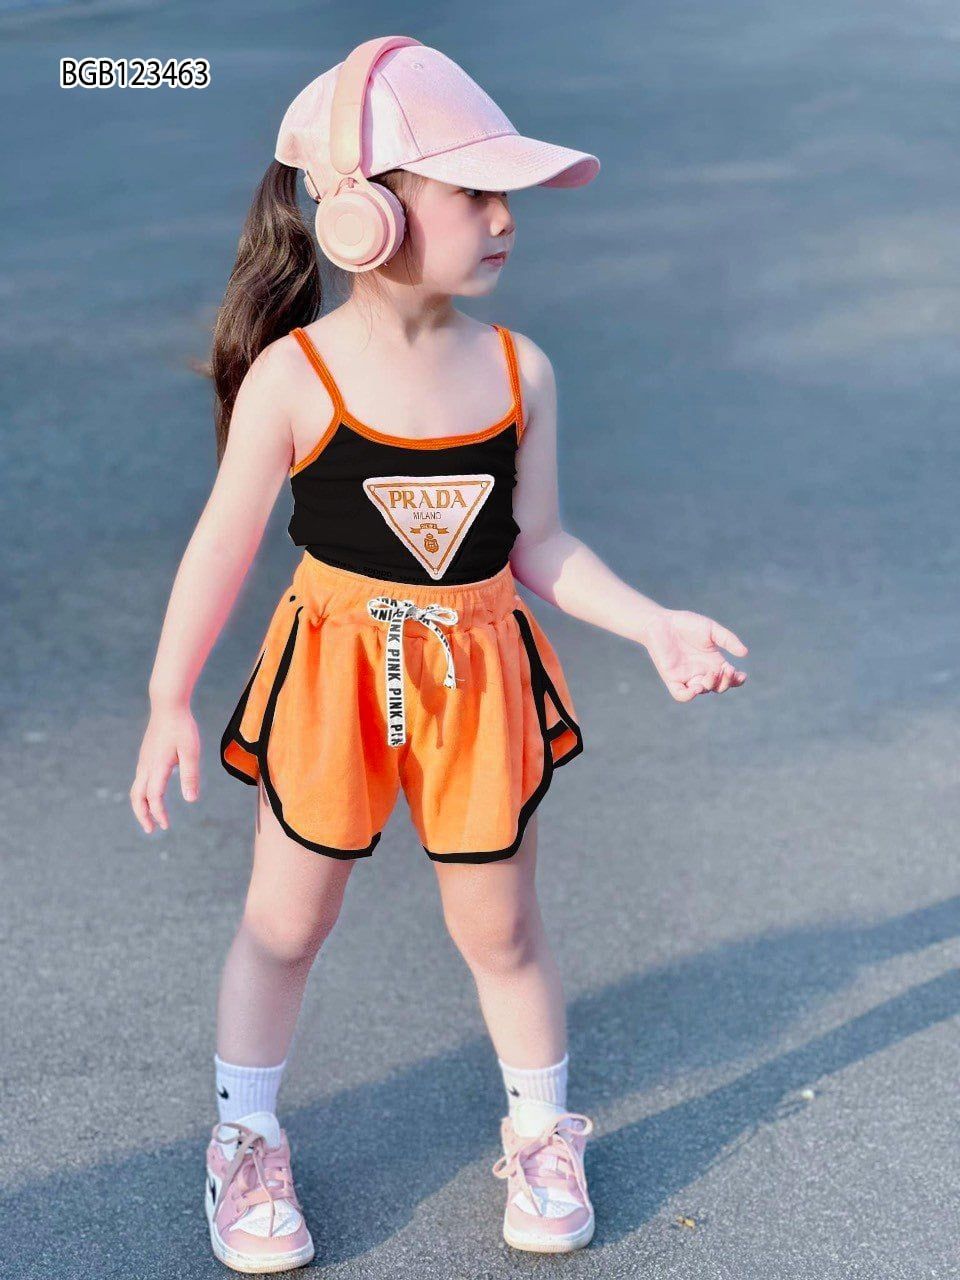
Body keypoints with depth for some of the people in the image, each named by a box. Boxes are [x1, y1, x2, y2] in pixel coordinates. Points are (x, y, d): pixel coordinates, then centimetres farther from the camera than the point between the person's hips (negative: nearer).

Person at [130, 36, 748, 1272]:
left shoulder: (521, 370, -5)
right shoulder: (292, 378, -16)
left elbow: (537, 543, 2)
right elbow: (225, 542, -10)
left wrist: (655, 624, -8)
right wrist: (169, 702, -10)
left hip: (478, 676, 2)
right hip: (333, 673, -2)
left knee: (498, 925, 15)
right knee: (285, 922, 12)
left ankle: (541, 1131, 37)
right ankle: (245, 1141, 33)